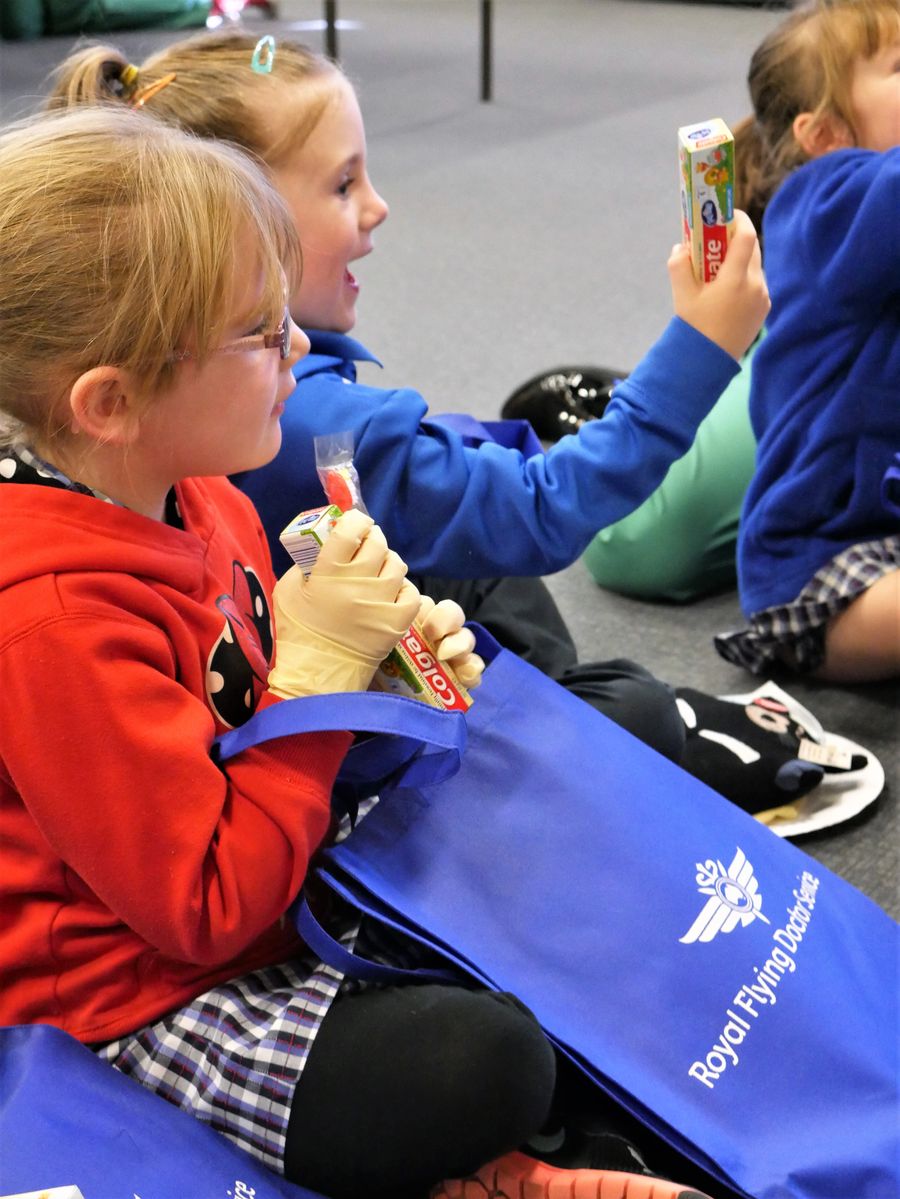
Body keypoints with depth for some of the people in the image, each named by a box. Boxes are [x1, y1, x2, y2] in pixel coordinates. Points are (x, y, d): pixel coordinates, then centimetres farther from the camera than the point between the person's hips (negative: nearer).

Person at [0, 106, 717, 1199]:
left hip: (257, 906, 10)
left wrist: (378, 676, -3)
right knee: (485, 1066, -25)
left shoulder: (200, 501, 1)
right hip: (141, 1004, -9)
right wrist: (319, 670, -24)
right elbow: (208, 906, -27)